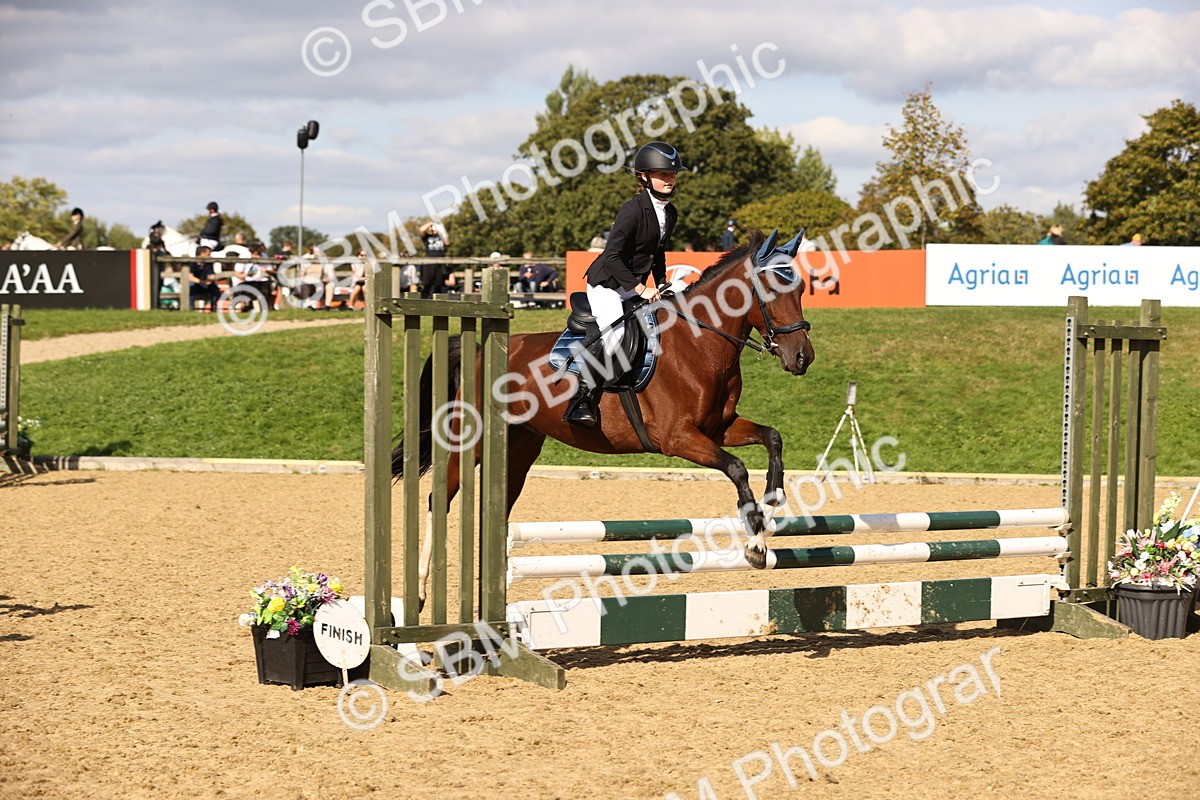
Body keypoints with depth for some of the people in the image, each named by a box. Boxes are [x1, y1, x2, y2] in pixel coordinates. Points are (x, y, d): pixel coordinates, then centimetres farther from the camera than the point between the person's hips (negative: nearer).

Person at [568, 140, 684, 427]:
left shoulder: (670, 214, 6)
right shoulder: (633, 210, -19)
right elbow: (612, 256, -23)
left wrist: (661, 285, 10)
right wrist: (640, 288, -25)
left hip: (635, 287, 9)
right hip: (606, 284, -9)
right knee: (614, 330, -30)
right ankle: (582, 396, -24)